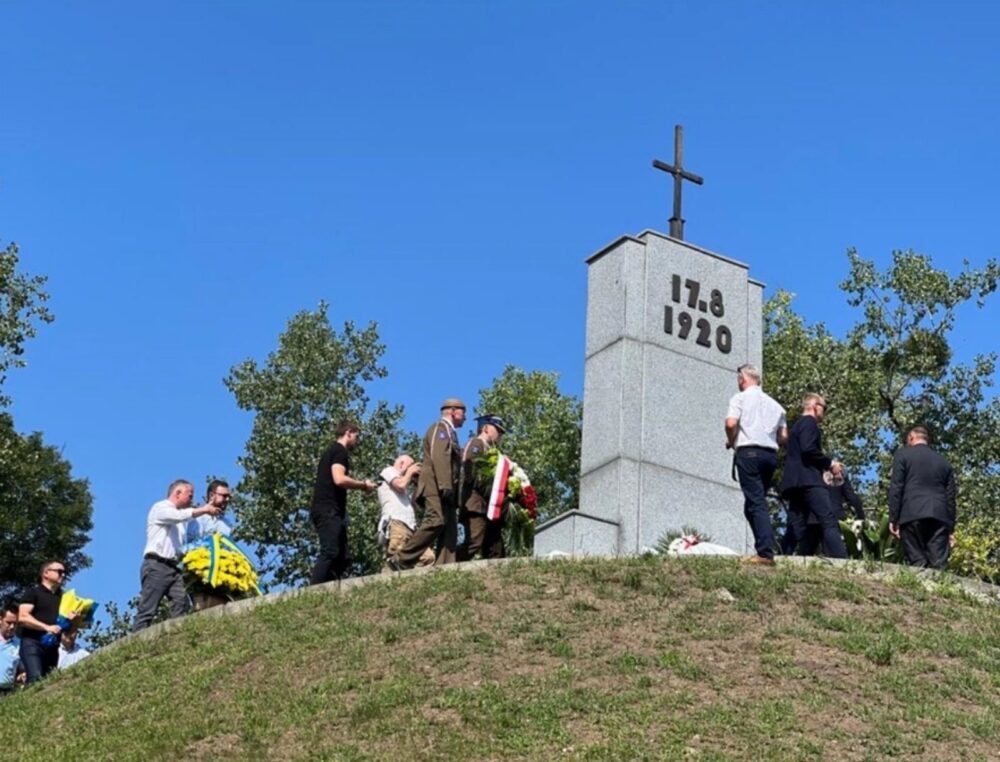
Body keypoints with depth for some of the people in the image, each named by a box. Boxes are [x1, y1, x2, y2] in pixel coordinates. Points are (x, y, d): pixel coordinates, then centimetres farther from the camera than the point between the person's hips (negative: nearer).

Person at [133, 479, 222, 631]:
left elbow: (184, 543, 18)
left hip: (174, 567, 7)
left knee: (181, 604, -15)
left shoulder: (180, 517, 26)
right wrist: (203, 510, -11)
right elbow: (179, 515, -17)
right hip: (157, 565, -7)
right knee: (147, 611, -10)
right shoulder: (160, 508, 5)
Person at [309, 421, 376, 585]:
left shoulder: (331, 451, 26)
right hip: (329, 511, -10)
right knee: (329, 553, -19)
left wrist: (360, 484, 20)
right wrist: (363, 485, -6)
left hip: (325, 511, 10)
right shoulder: (340, 451, -4)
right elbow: (339, 479, -18)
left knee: (343, 558, 5)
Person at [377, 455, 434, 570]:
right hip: (396, 523, -9)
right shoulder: (389, 471, 14)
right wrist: (409, 472, 13)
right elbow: (401, 484, -6)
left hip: (410, 528, 9)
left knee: (429, 557, -8)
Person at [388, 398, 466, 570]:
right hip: (436, 486, -10)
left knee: (450, 529, -2)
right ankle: (401, 560, -25)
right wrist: (446, 486, -24)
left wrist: (451, 489, 16)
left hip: (444, 489, 10)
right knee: (436, 521, -24)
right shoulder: (440, 428, 1)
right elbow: (440, 458, -14)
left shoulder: (450, 432, 31)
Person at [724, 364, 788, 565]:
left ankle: (766, 552, -21)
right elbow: (783, 436, 15)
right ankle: (764, 547, 5)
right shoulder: (774, 404, 18)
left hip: (749, 452, -5)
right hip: (770, 454, 6)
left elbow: (731, 423, -13)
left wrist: (730, 441, 5)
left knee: (756, 503, -11)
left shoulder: (740, 398, 2)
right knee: (753, 504, 15)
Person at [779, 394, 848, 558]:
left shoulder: (797, 426, 28)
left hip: (793, 481, 10)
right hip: (808, 480, -10)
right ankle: (840, 561, -29)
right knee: (829, 521, -17)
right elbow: (808, 449, -16)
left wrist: (826, 464, 20)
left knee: (797, 526, 3)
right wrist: (830, 463, -7)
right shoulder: (809, 423, -1)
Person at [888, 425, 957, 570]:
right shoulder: (944, 461, 21)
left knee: (917, 564, -6)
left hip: (912, 515, -3)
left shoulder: (902, 454, 9)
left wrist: (893, 519, -1)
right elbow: (951, 496, 17)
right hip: (940, 517, 3)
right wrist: (951, 528, 18)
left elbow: (896, 487, -1)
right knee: (938, 565, -4)